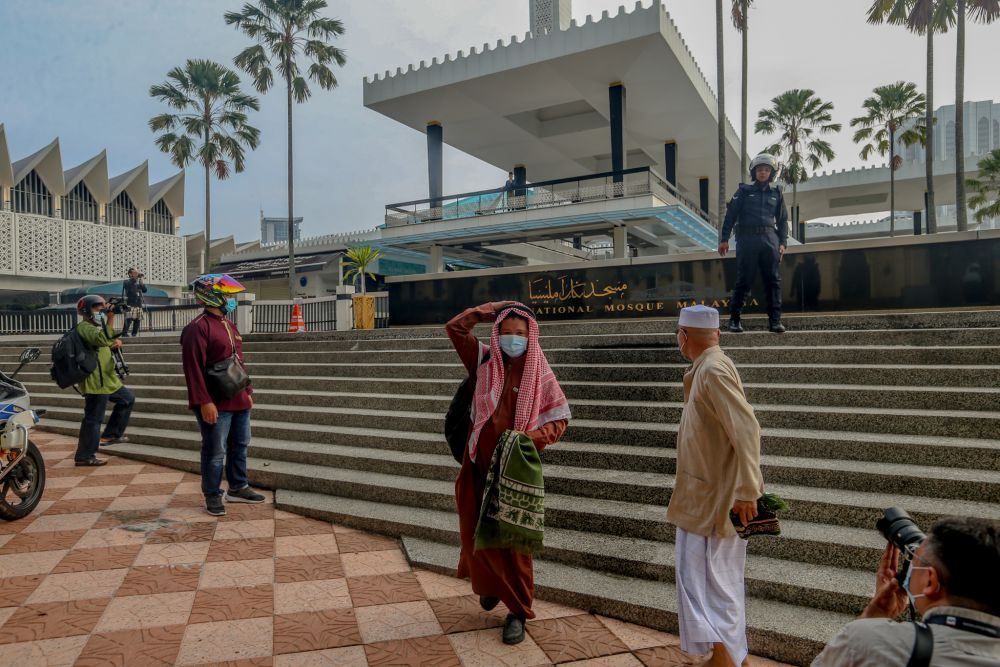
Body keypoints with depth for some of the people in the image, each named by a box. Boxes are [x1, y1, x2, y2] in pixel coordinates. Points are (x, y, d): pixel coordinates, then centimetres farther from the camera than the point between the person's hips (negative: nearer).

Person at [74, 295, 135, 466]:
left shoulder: (95, 327, 20)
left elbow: (111, 341, 21)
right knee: (93, 419, -5)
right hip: (96, 382, -10)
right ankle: (84, 456, 2)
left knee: (127, 399, 22)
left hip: (108, 380, 10)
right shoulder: (84, 327, -13)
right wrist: (110, 318, -27)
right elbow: (104, 340, -31)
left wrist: (117, 341, -1)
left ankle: (110, 434, 28)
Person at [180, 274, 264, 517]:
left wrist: (247, 392, 18)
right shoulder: (198, 328, -14)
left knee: (240, 445, 16)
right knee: (215, 451, 2)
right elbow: (193, 368, -19)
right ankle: (213, 496, 17)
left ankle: (238, 488, 30)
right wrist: (204, 401, -22)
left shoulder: (230, 326, 14)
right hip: (216, 404, -8)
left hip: (239, 400, 9)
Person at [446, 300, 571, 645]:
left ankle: (518, 611, 21)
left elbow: (559, 419, -3)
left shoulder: (540, 374, -6)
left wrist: (530, 439, -19)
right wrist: (491, 309, -2)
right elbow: (455, 328, 3)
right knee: (476, 533, 14)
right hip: (478, 465, 3)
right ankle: (489, 583, 42)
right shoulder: (485, 361, 1)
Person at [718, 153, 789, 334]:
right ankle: (734, 319, 3)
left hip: (770, 239, 3)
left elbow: (783, 220, 17)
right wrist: (724, 239, -4)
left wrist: (783, 242, 7)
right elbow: (730, 215, 3)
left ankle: (775, 320, 0)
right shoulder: (744, 191, 8)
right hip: (747, 239, -3)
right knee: (743, 280, -4)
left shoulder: (776, 193, 16)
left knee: (773, 280, -2)